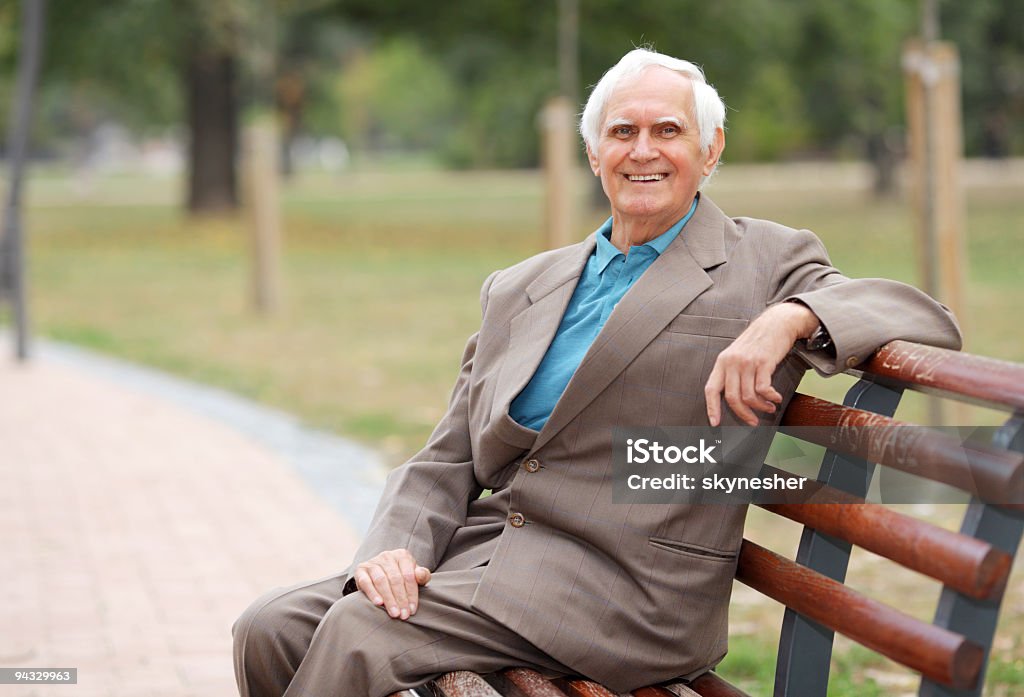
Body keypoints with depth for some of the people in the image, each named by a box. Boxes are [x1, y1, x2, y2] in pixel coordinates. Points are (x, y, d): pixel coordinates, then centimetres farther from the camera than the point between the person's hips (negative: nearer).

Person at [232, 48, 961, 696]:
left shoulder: (762, 265, 5)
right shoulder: (520, 288, 19)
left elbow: (926, 319, -6)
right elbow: (448, 461, 15)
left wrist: (790, 318, -23)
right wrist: (396, 547, -6)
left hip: (625, 587, -6)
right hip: (490, 543, 6)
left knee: (358, 630, -23)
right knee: (271, 629, -12)